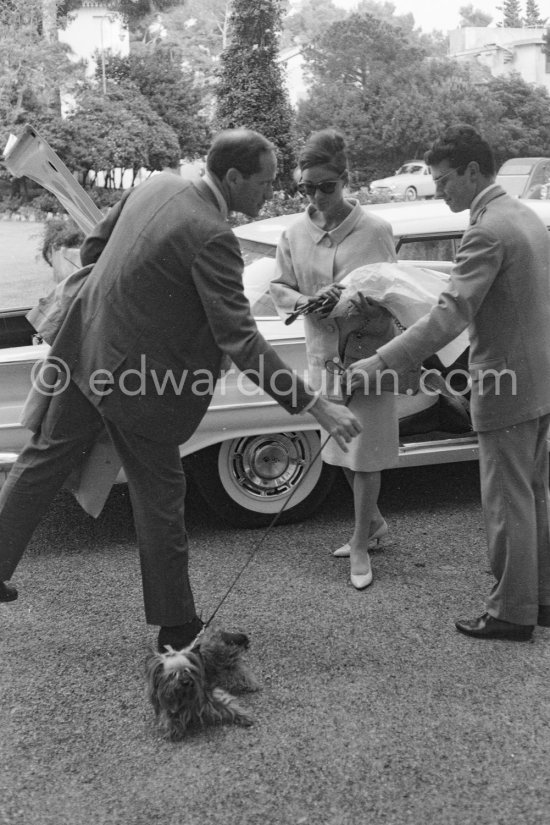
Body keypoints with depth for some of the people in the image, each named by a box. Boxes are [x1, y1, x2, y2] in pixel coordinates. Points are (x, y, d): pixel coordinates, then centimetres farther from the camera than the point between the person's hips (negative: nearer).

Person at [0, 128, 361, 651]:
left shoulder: (155, 185, 1)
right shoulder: (211, 236, -24)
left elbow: (91, 249, 12)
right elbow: (238, 338, -28)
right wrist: (316, 407, -28)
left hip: (85, 348, 8)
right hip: (136, 376, -8)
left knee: (45, 459, 21)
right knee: (159, 495, 6)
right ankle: (175, 626, 20)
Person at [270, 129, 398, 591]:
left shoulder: (375, 231, -9)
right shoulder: (295, 235, 1)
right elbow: (279, 289, 5)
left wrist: (355, 301, -25)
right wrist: (307, 302, -17)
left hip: (368, 351, -4)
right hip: (324, 353, 4)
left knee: (365, 452, 2)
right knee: (341, 448, 15)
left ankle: (361, 545, 15)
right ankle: (373, 522, 37)